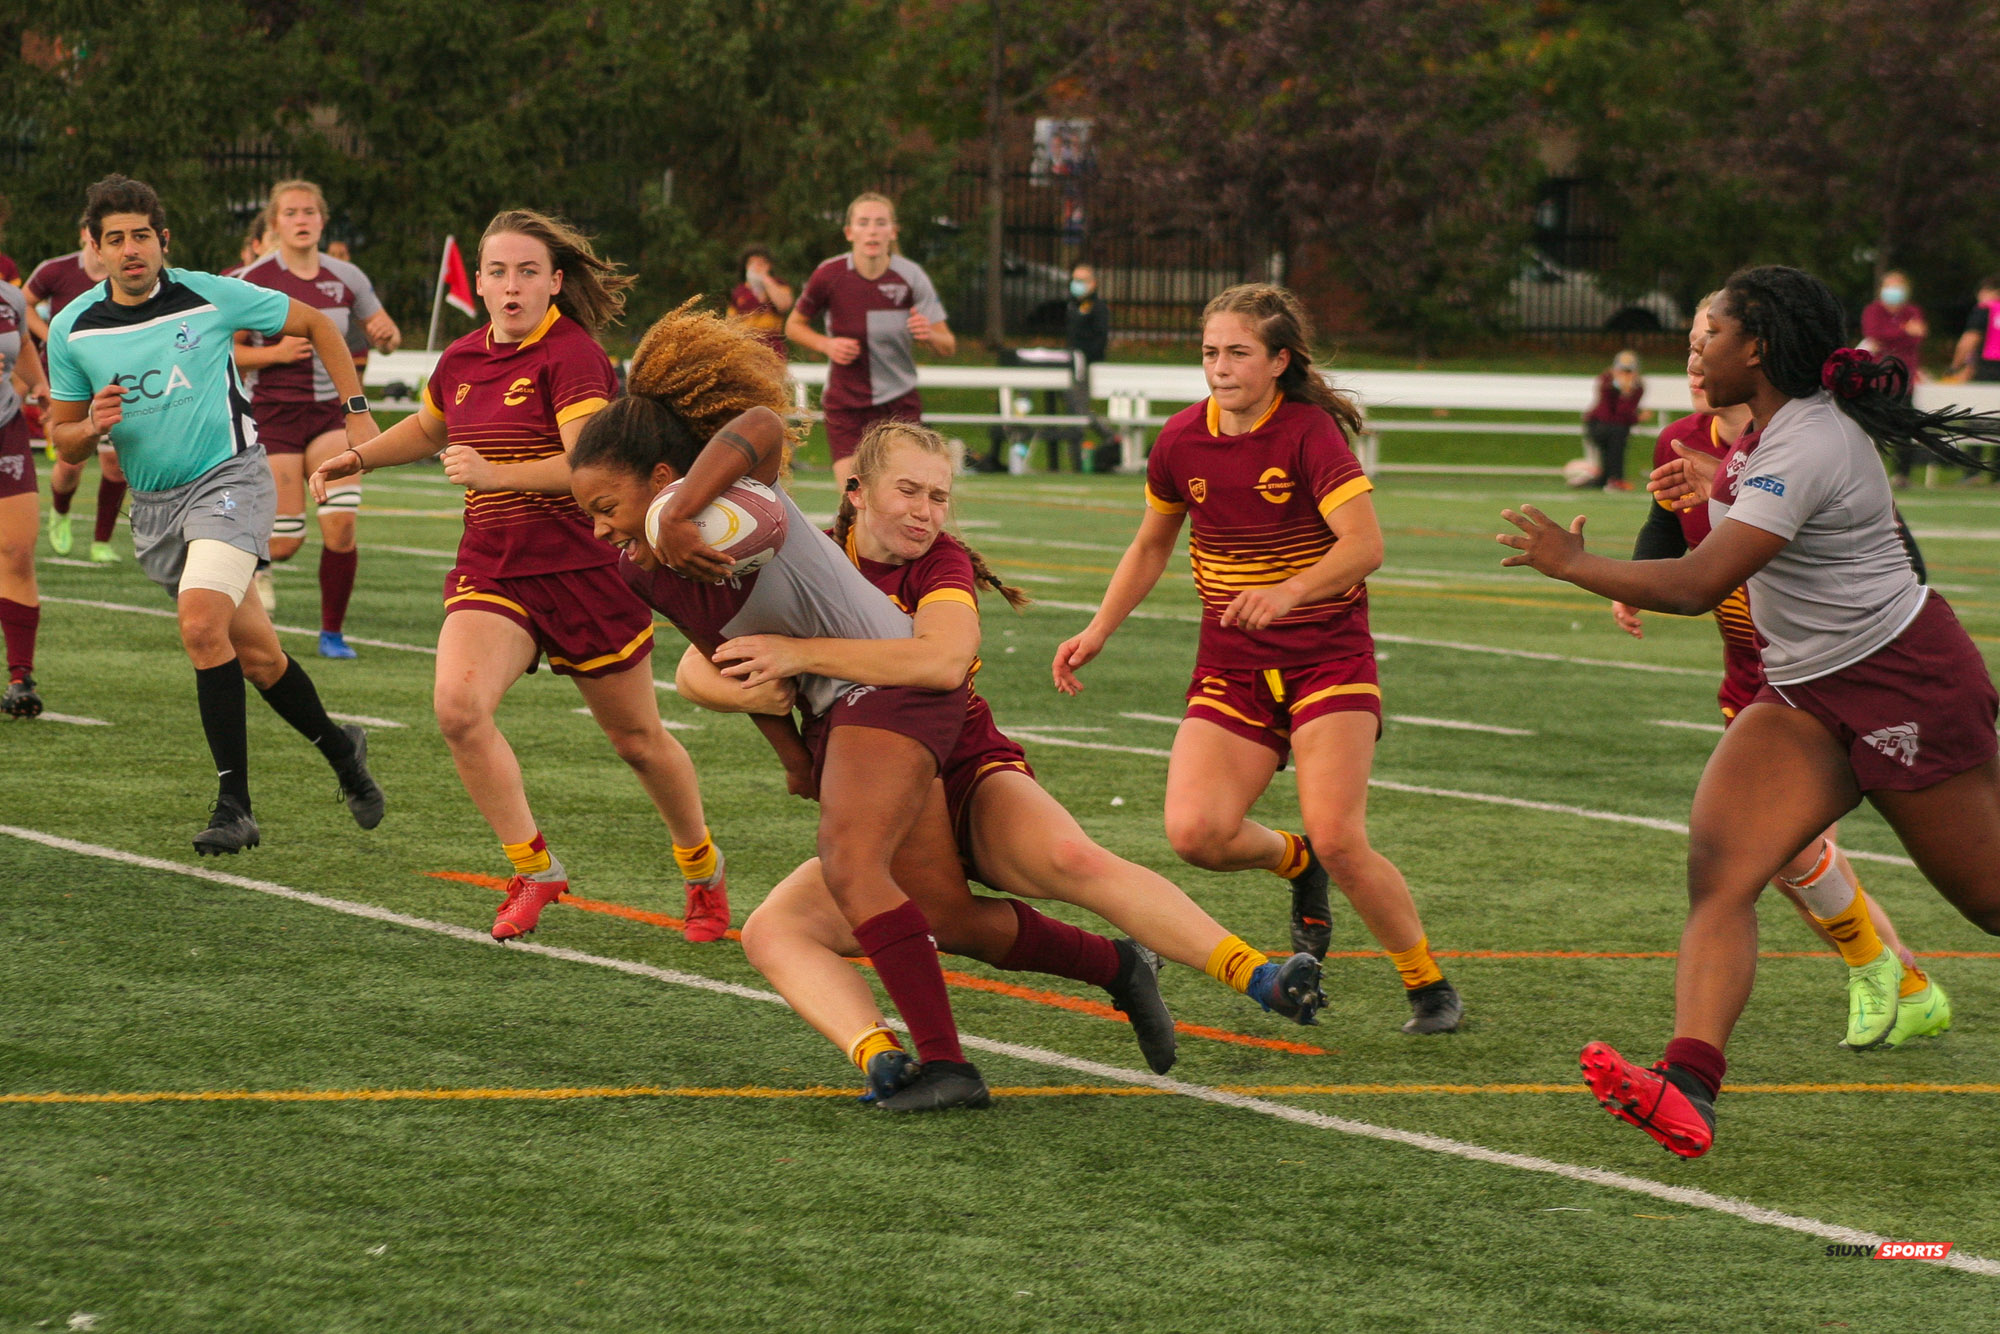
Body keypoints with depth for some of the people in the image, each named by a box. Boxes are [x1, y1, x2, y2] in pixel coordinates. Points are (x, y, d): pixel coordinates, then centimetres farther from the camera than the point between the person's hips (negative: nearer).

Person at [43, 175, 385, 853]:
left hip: (228, 479, -4)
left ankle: (234, 807, -23)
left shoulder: (211, 297, -8)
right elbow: (64, 442, 8)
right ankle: (341, 751, 35)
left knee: (201, 624, -26)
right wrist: (93, 425, -15)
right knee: (257, 655, 10)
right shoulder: (71, 331, 0)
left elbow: (314, 323, 7)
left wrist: (356, 410, 4)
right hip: (154, 507, 4)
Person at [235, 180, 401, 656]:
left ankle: (332, 631, 4)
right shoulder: (254, 280, -5)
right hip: (275, 414, -2)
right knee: (286, 541, -5)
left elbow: (387, 337, 13)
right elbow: (226, 352, -2)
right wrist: (276, 353, -18)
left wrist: (386, 334, -10)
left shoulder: (346, 278, 3)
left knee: (341, 525, -15)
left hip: (334, 412, 2)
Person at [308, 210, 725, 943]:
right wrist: (358, 456, 18)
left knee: (638, 739, 10)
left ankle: (704, 873, 36)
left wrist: (497, 474, -36)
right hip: (491, 572, 5)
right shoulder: (461, 361, 7)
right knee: (458, 706, -23)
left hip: (585, 572, -5)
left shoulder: (572, 354, -14)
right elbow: (427, 428, 30)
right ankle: (535, 870, -8)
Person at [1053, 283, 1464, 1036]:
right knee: (1194, 832, -17)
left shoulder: (1310, 432, -14)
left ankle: (1429, 986, 3)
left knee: (1337, 838, -19)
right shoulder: (1182, 440, 2)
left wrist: (1290, 591, -39)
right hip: (1231, 666, 5)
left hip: (1327, 657, -4)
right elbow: (1152, 544, 19)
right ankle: (1293, 863, 18)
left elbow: (1365, 544, -24)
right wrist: (1099, 631, 11)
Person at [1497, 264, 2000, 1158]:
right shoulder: (1783, 423, 5)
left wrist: (1570, 562, -19)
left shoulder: (1804, 448, -25)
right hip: (1808, 695, 9)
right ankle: (1687, 1090, -29)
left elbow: (1696, 586, -31)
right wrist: (1722, 483, 25)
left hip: (1905, 683, -9)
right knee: (1717, 866, -13)